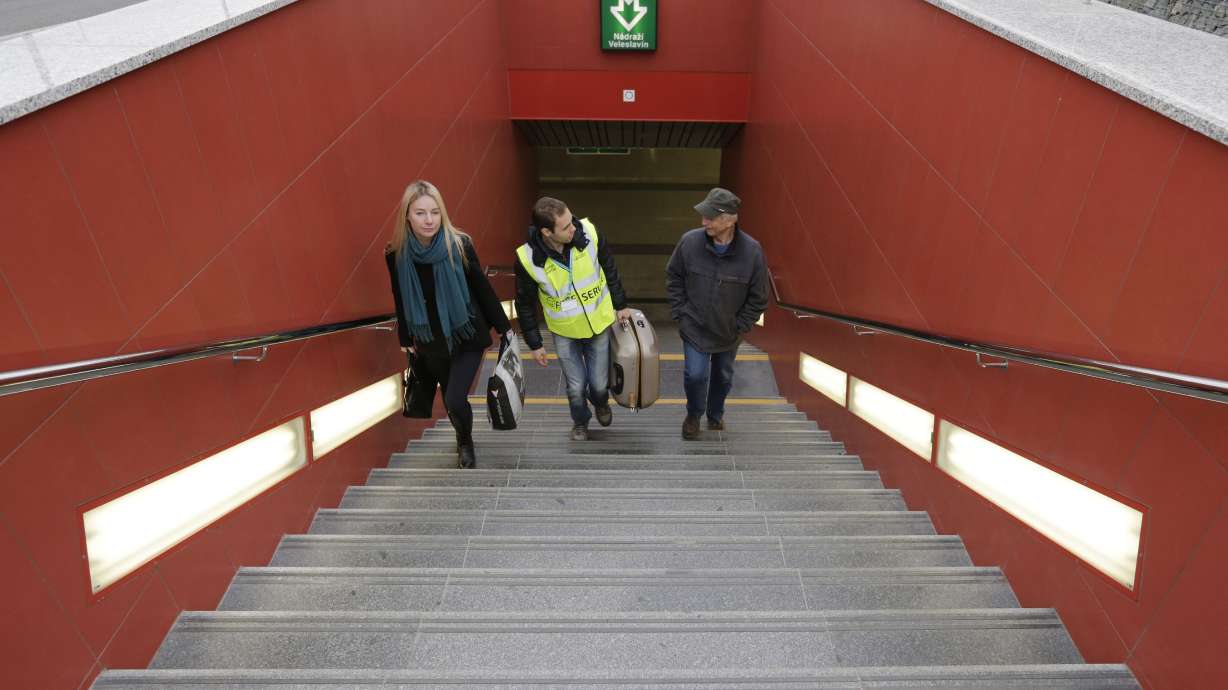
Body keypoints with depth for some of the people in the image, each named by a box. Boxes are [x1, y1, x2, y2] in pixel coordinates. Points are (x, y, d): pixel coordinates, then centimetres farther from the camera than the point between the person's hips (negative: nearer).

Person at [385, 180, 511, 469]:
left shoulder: (459, 245, -19)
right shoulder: (396, 254, -12)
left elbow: (482, 287, -7)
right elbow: (401, 299, 3)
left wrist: (503, 326, 0)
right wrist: (405, 338, 14)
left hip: (467, 338, -3)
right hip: (430, 344, 3)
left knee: (455, 399, -12)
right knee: (449, 399, 17)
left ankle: (466, 442, 22)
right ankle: (463, 441, 49)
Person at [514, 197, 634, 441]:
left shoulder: (588, 232, -23)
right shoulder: (528, 258, -25)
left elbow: (610, 270, -3)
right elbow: (525, 305, -9)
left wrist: (620, 305, 6)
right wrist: (535, 343, -2)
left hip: (599, 325, 1)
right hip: (564, 332, -1)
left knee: (599, 383, 12)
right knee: (576, 386, 11)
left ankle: (601, 403, 50)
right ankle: (580, 422, 44)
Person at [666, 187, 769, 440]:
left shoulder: (752, 251, -20)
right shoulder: (690, 241, -18)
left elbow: (758, 298, -7)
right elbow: (673, 277, 0)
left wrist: (740, 327, -7)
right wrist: (679, 313, -4)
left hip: (729, 332, 1)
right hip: (694, 327, -1)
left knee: (723, 376, 19)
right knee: (695, 374, -6)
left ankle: (716, 414, 47)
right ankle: (693, 415, 26)